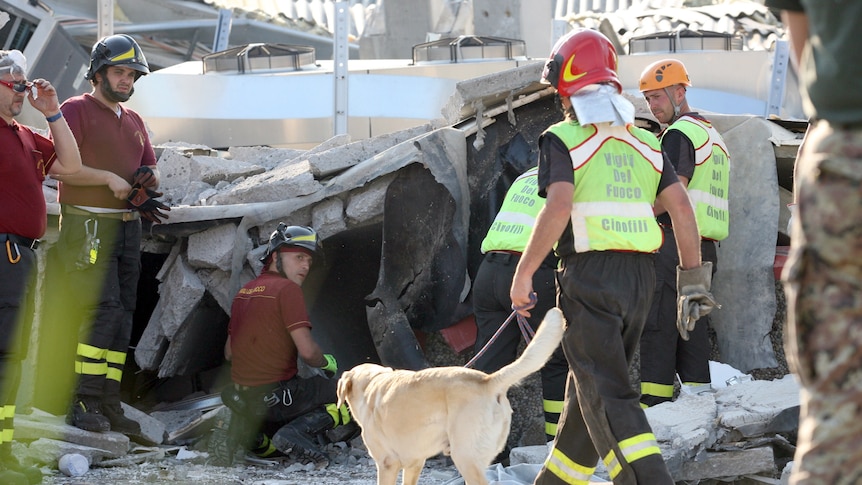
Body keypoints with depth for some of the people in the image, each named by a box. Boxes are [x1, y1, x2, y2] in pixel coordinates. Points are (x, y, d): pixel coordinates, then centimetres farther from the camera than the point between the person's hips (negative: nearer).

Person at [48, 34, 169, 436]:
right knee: (103, 309, -17)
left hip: (128, 226, 8)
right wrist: (109, 179, -17)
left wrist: (148, 177, -2)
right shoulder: (76, 110, -3)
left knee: (122, 315, 4)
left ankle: (108, 404, 6)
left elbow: (153, 170, 21)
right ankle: (84, 403, -15)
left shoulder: (134, 121, 21)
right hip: (88, 225, -8)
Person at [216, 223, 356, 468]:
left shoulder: (244, 292, 12)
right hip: (277, 397, -8)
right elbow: (307, 351, -18)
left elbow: (229, 353, 19)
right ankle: (297, 432, -17)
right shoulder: (287, 289, -12)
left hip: (241, 399, 8)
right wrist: (326, 362, 2)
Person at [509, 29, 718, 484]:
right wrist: (693, 277, 8)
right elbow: (681, 206, 6)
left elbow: (558, 207, -18)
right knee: (592, 384, 19)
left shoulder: (562, 139, -4)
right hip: (640, 275, 6)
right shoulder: (642, 141, 13)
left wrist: (523, 274, -14)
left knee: (607, 395, -8)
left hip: (589, 274, -6)